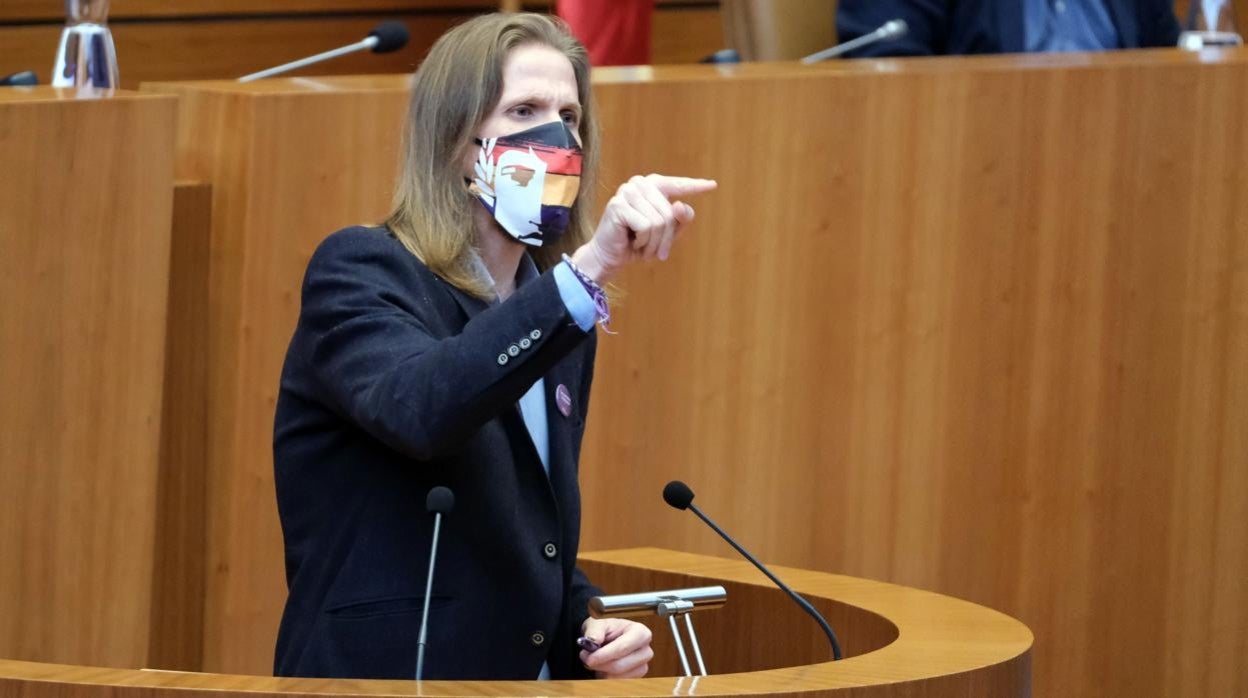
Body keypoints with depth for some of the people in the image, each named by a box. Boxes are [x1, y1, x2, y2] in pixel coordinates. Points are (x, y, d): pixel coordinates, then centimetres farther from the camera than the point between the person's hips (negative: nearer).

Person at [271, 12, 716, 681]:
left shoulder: (558, 319, 12)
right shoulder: (360, 271, -7)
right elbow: (418, 408, -28)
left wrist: (588, 628, 1)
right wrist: (589, 267, -35)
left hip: (528, 675, 5)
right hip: (383, 678, -5)